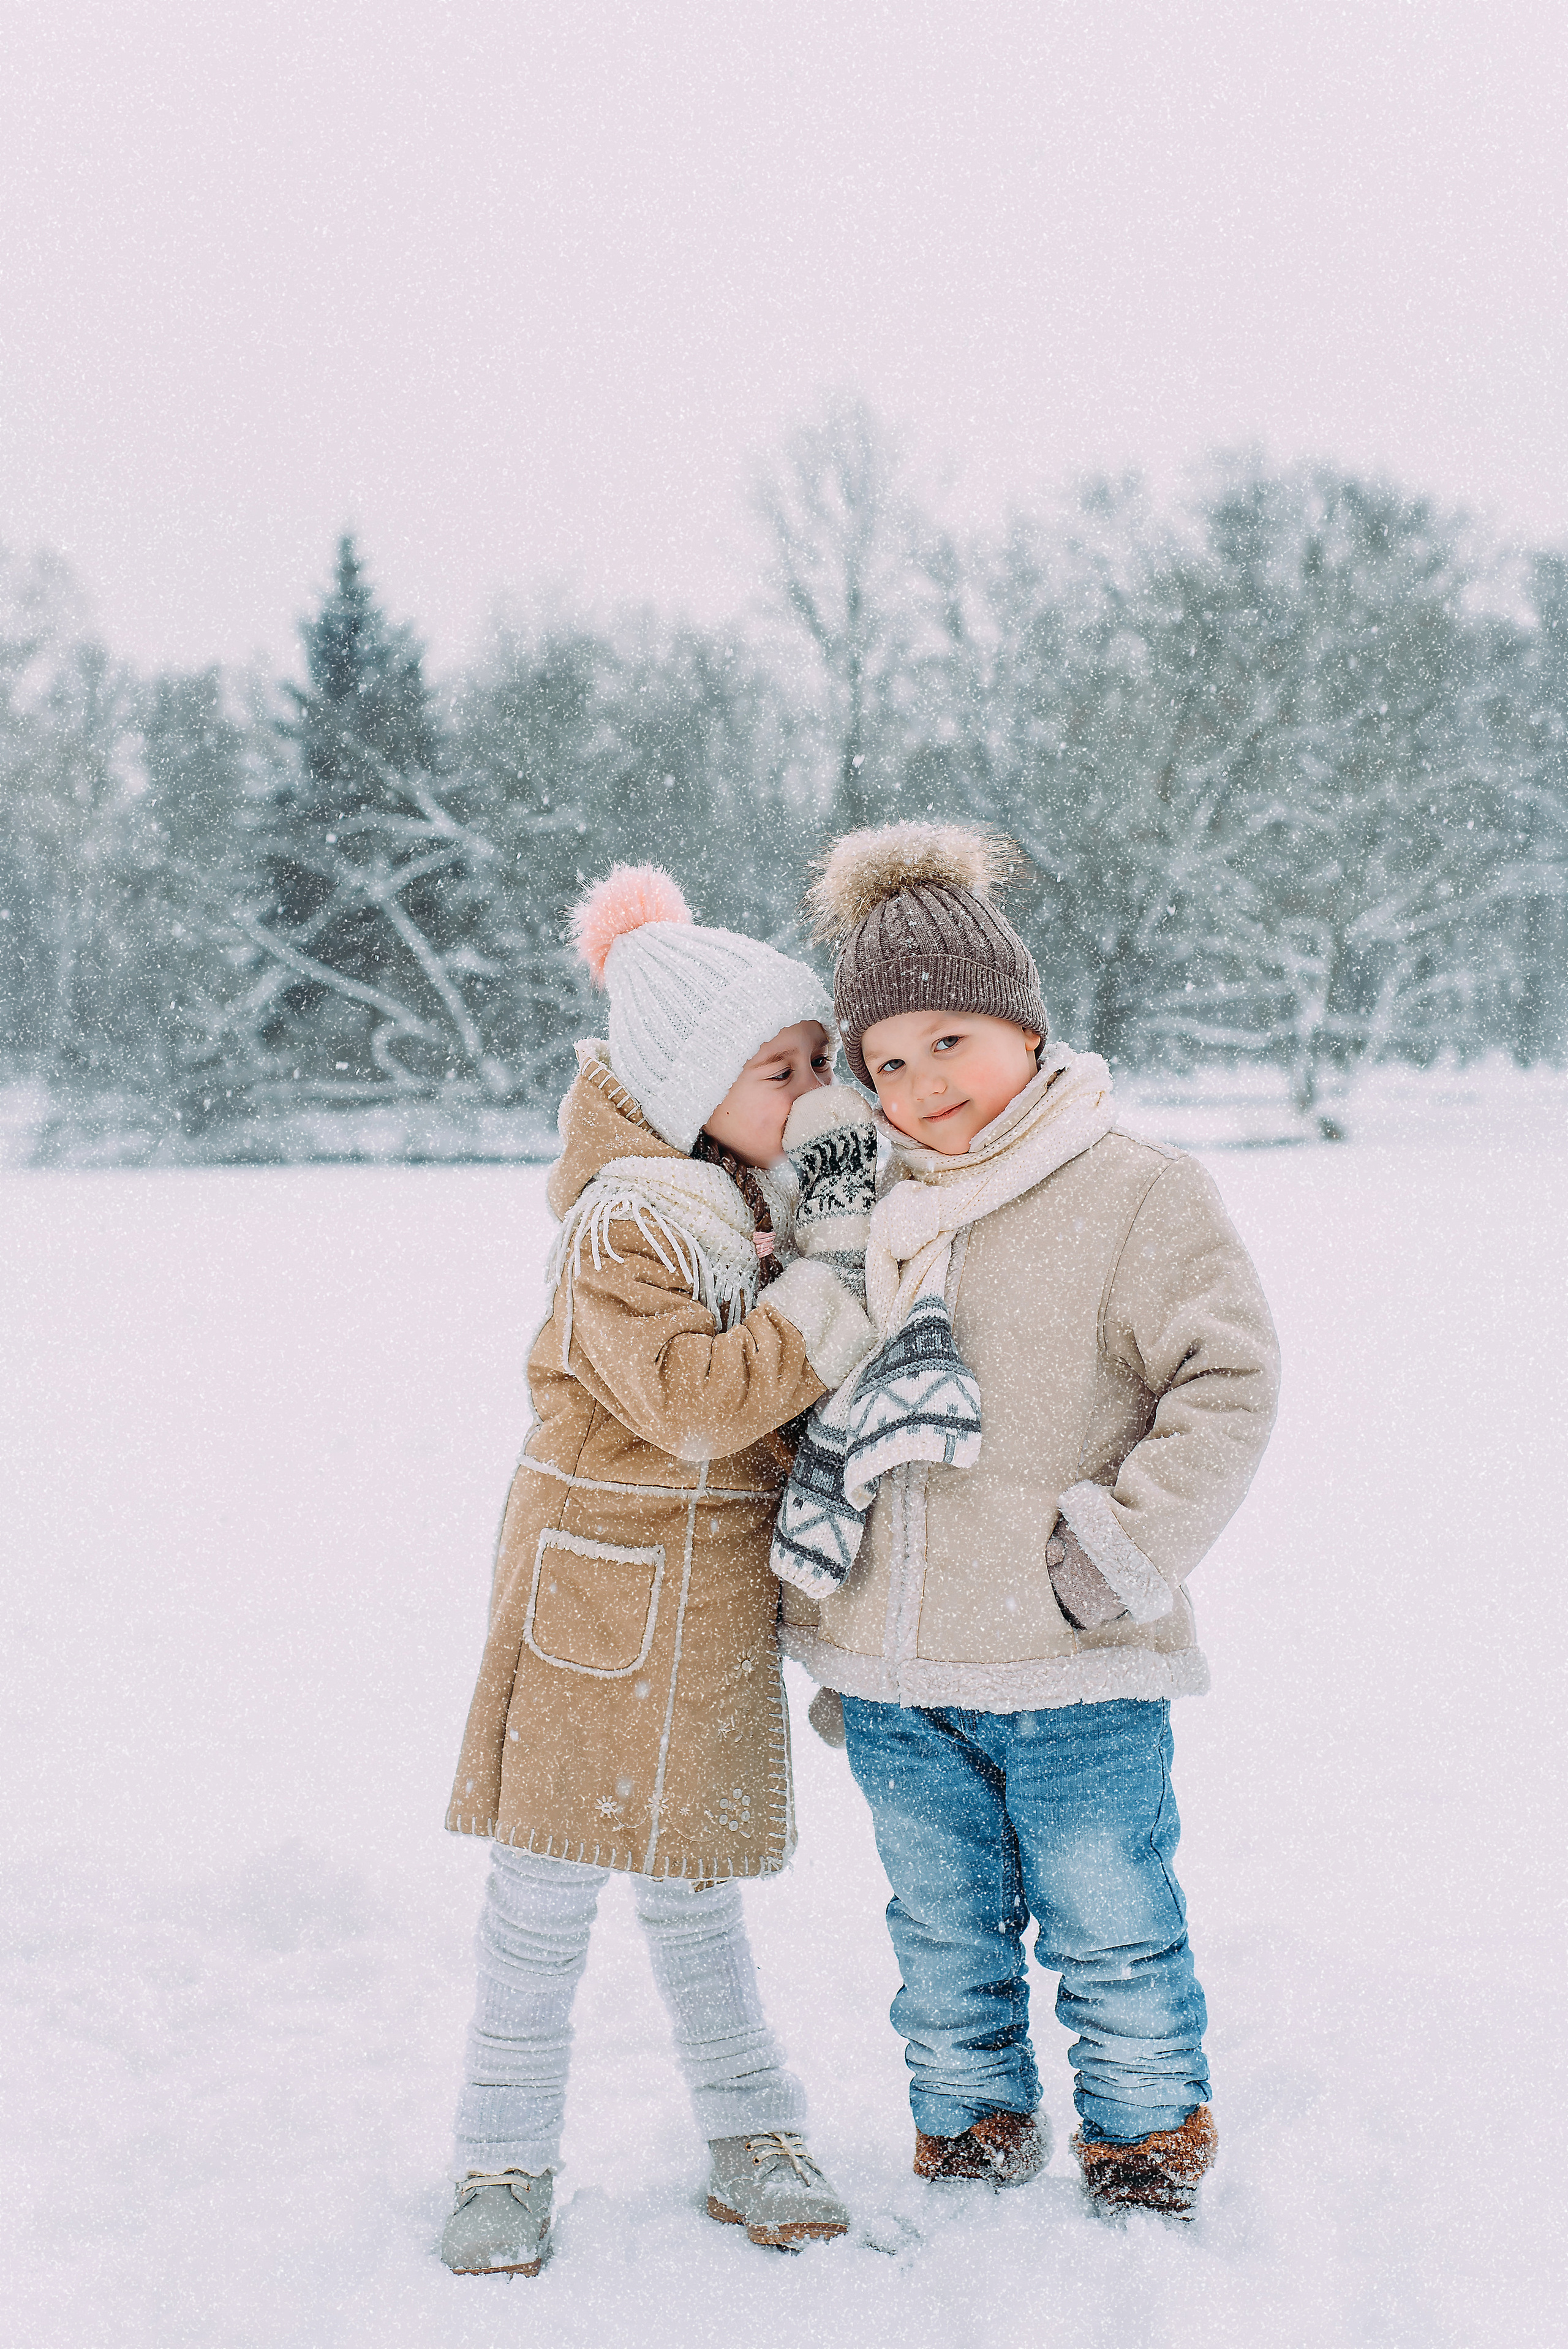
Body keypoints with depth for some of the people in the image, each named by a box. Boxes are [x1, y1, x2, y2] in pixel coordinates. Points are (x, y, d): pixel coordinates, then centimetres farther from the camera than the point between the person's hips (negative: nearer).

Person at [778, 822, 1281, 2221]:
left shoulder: (1138, 1192, -9)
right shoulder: (868, 1213, 9)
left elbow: (1230, 1385, -12)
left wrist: (1127, 1553, -18)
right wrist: (826, 1613, 16)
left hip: (1074, 1681, -5)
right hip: (894, 1682, 5)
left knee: (1112, 1934, 9)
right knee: (944, 1939, 19)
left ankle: (1150, 2154, 30)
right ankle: (970, 2142, 37)